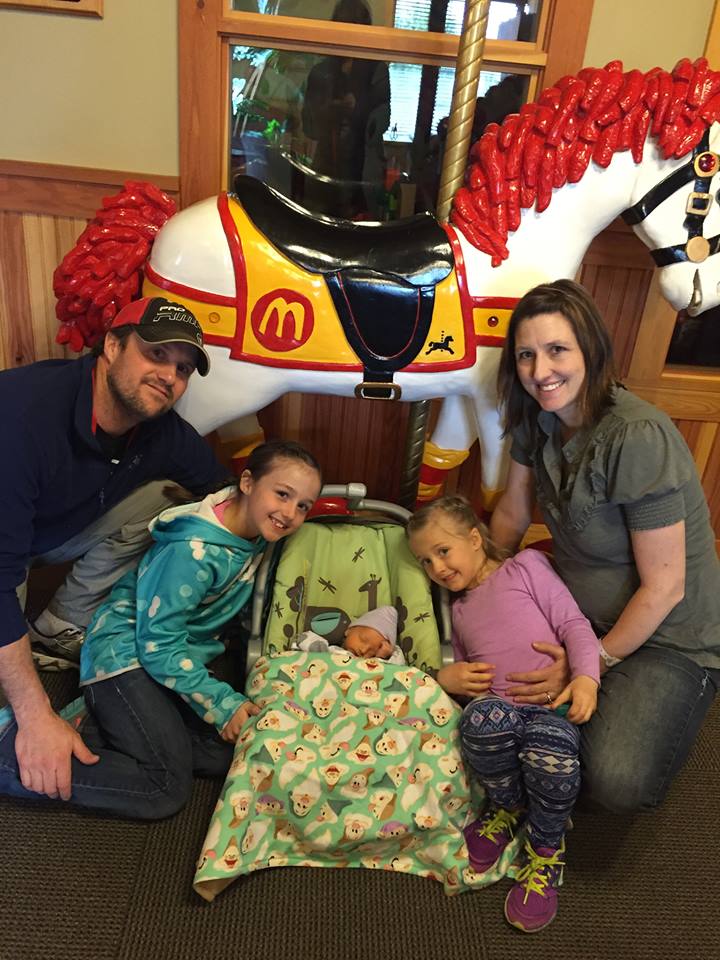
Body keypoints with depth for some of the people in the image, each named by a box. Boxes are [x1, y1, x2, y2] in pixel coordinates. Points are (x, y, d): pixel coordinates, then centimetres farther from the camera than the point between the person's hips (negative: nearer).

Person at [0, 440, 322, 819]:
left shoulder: (254, 535, -3)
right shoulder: (193, 552, -28)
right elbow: (159, 644, -24)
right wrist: (222, 703, -21)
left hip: (181, 655, 9)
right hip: (124, 655, -9)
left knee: (221, 756, -3)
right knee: (166, 789, -15)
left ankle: (89, 724, 3)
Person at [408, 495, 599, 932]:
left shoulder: (526, 566, 11)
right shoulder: (460, 610, 28)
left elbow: (575, 625, 3)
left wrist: (585, 677, -13)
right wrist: (446, 678, 11)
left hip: (551, 703, -3)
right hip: (495, 704, 3)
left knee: (551, 750, -37)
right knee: (484, 719, -34)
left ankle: (546, 848, -6)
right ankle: (508, 808, -3)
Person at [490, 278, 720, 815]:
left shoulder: (638, 439, -29)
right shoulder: (538, 420, -5)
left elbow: (664, 588, -23)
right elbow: (512, 515, 9)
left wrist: (593, 663, -15)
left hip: (666, 636, -6)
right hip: (581, 612, 7)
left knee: (616, 782, -23)